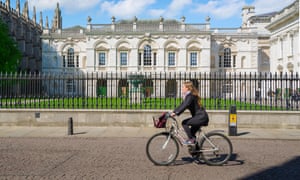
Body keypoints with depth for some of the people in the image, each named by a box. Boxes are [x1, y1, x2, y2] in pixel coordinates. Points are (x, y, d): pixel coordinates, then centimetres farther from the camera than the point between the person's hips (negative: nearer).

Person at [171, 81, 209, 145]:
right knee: (192, 132, 16)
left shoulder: (190, 96, -15)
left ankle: (191, 140, -10)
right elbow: (181, 105, 19)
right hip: (200, 117, 10)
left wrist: (176, 113, -33)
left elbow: (185, 106, -29)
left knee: (184, 123, -16)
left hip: (201, 117, -10)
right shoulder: (188, 96, 15)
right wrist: (173, 112, 11)